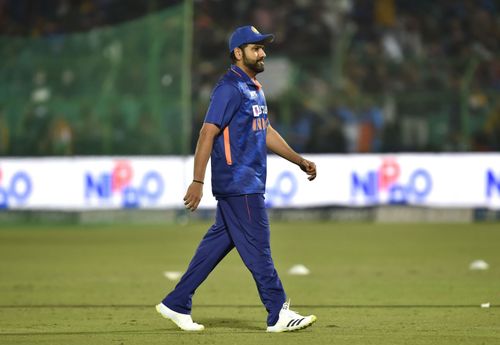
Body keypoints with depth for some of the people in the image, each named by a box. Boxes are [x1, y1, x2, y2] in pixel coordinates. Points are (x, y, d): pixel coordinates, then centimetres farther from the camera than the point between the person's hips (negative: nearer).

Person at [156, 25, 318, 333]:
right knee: (258, 249, -6)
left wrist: (300, 160, 21)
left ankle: (177, 304, 16)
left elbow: (267, 132, 26)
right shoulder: (230, 88, -13)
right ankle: (279, 315, -2)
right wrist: (198, 181, -24)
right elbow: (208, 133, -19)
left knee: (218, 244, 11)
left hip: (250, 185, 10)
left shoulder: (254, 89, 18)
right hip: (238, 185, -10)